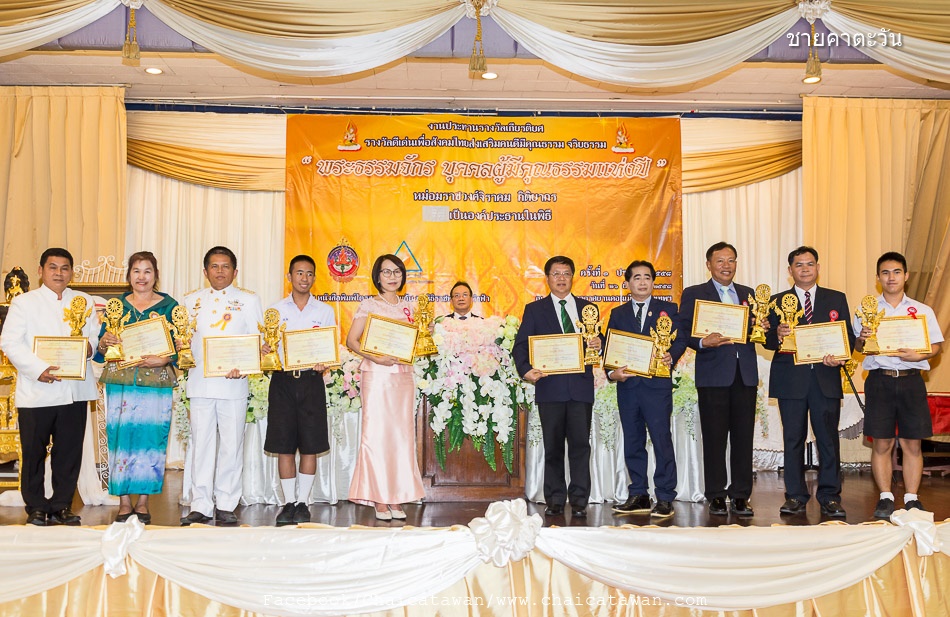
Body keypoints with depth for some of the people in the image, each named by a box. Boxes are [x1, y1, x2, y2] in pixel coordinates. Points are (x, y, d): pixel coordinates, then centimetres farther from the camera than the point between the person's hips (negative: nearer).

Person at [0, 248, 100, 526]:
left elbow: (96, 334, 13)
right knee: (34, 451, 3)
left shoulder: (84, 301, 17)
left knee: (70, 451, 5)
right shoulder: (24, 302, 5)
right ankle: (36, 507, 15)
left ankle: (62, 506, 15)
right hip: (37, 391, -3)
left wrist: (90, 344, -12)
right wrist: (39, 369, -17)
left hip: (75, 390, 3)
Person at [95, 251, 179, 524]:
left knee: (150, 438, -1)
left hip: (156, 382, -1)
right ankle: (124, 502, 9)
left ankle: (143, 502, 10)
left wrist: (163, 360, -16)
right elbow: (101, 346, 10)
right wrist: (106, 342, -12)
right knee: (120, 437, -1)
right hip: (120, 381, 1)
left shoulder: (169, 306, 6)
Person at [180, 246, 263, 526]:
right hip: (200, 383, 2)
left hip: (233, 384, -2)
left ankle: (225, 505, 10)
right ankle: (200, 506, 10)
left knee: (231, 445, 1)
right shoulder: (192, 301, 15)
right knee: (201, 444, 3)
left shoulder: (248, 301, 8)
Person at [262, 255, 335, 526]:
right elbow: (267, 346, 10)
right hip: (282, 380, 1)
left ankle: (303, 502, 11)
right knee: (283, 445, 1)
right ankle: (289, 502, 12)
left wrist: (324, 364, -14)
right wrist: (264, 349, -13)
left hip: (311, 380, 0)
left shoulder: (325, 311, 8)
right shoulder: (276, 310, 10)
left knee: (310, 446, 0)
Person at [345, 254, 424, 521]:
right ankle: (379, 499, 2)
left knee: (402, 434, 3)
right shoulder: (369, 305, 1)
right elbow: (351, 340, -4)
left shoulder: (407, 307, 14)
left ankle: (397, 498, 10)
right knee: (376, 433, -5)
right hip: (376, 376, -4)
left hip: (403, 376, 4)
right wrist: (375, 357, -17)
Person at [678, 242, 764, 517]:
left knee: (744, 436, 4)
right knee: (714, 437, 0)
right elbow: (683, 332, -3)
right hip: (713, 374, -4)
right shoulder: (693, 294, 4)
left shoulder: (747, 294, 17)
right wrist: (702, 343, -21)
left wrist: (763, 328, -5)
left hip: (745, 373, 4)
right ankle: (716, 497, 10)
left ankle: (741, 496, 13)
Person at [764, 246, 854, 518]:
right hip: (790, 379, 0)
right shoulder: (777, 301, 9)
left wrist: (841, 356, -11)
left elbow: (849, 335, 8)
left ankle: (830, 497, 10)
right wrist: (777, 335, -18)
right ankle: (795, 497, 12)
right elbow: (768, 340, 4)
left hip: (826, 377, 0)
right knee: (793, 439, 4)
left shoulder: (837, 299, 12)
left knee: (828, 439, 1)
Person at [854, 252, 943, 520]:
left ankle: (912, 498, 12)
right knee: (881, 443, 1)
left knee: (912, 443, 3)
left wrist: (917, 355, -13)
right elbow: (857, 347, 7)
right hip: (879, 379, -1)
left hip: (911, 379, 1)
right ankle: (885, 498, 10)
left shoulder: (922, 311, 9)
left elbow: (935, 346, 7)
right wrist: (862, 339, -16)